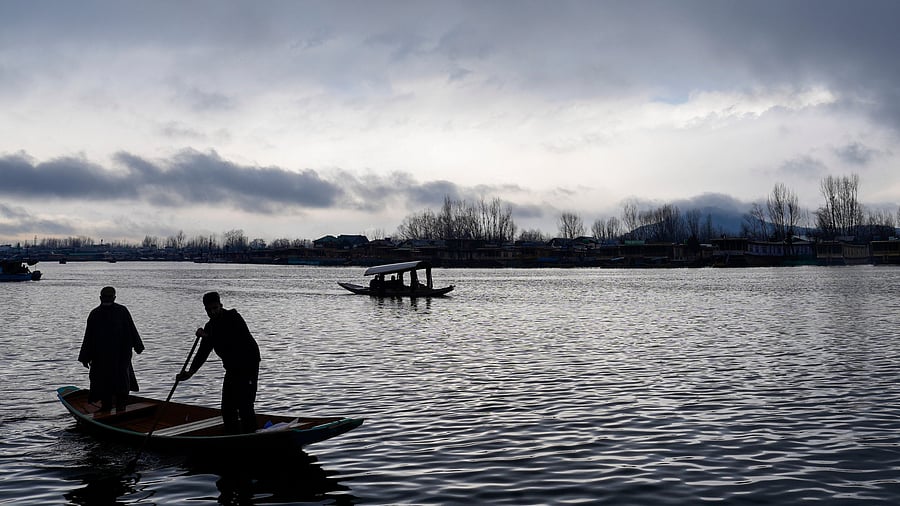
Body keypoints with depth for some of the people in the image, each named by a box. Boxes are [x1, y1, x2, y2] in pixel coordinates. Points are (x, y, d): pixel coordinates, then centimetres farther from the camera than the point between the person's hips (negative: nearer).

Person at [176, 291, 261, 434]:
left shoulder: (233, 318, -14)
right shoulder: (210, 326, 8)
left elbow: (232, 341, -28)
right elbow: (203, 352, 8)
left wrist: (207, 336, -21)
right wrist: (191, 372, -4)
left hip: (248, 365, -8)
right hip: (232, 368, 8)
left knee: (244, 406, -13)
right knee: (227, 407, 8)